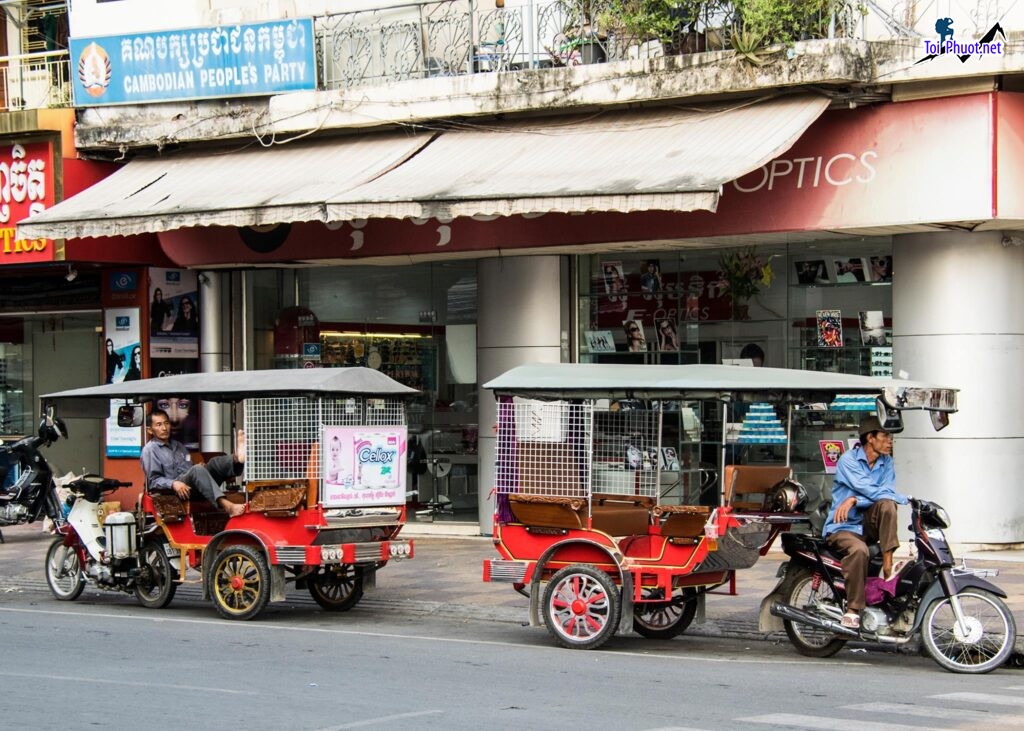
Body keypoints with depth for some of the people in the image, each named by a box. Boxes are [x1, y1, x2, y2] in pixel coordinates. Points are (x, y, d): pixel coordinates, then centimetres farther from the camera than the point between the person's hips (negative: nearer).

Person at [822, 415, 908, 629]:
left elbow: (887, 493, -9)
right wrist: (905, 499, -20)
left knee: (887, 505, -26)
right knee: (858, 549, -37)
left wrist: (854, 500, -22)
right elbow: (870, 491, -22)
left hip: (868, 525, 5)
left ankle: (888, 568, -29)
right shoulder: (848, 460, -10)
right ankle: (853, 610, -32)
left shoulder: (886, 463, 8)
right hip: (843, 527, -5)